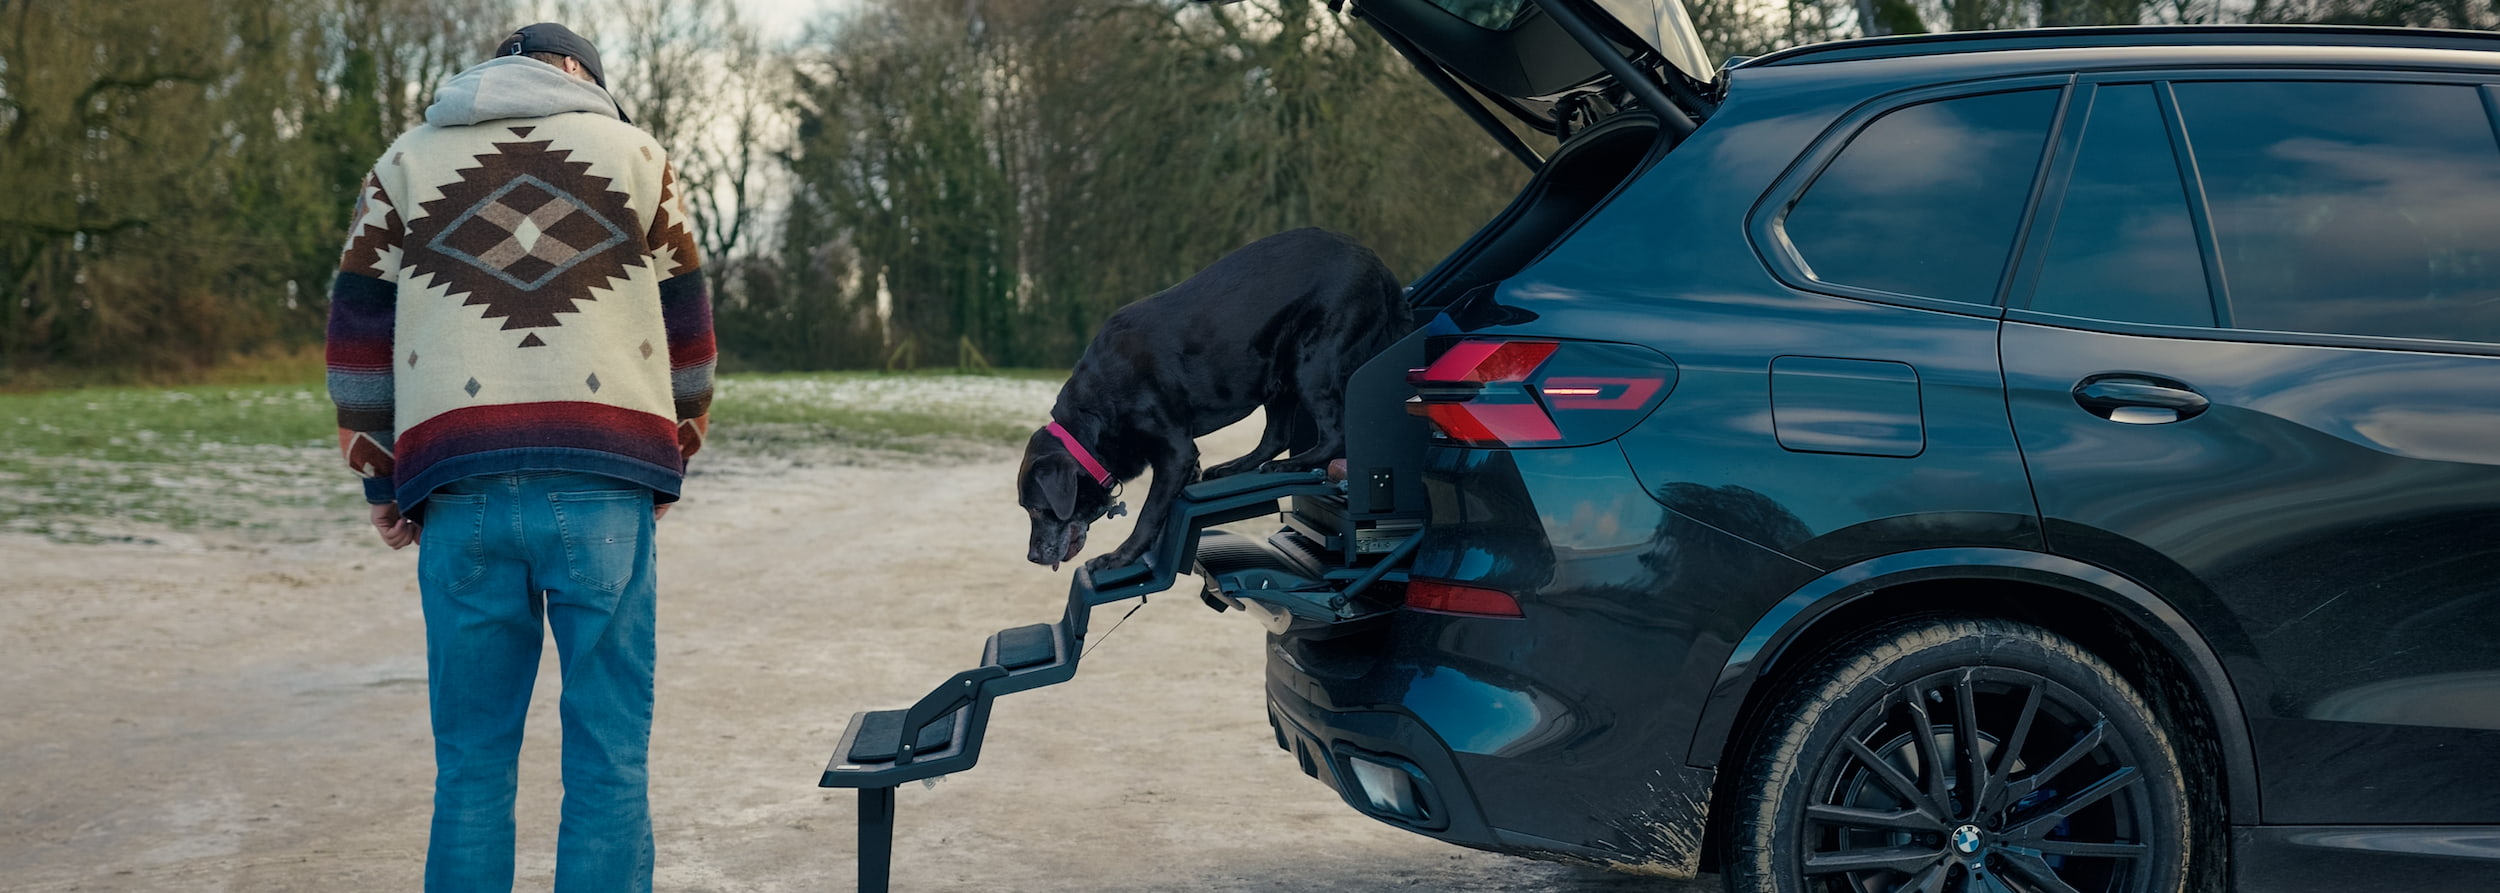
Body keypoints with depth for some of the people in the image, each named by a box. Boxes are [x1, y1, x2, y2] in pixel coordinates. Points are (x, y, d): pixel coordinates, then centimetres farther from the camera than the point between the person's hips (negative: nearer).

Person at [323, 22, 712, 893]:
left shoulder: (406, 161, 17)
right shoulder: (633, 152, 14)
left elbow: (358, 330, 13)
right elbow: (685, 329, 13)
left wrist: (380, 481, 18)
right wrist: (672, 462, 21)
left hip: (459, 484, 2)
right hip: (602, 484, -1)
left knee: (473, 760, 8)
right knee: (609, 754, 1)